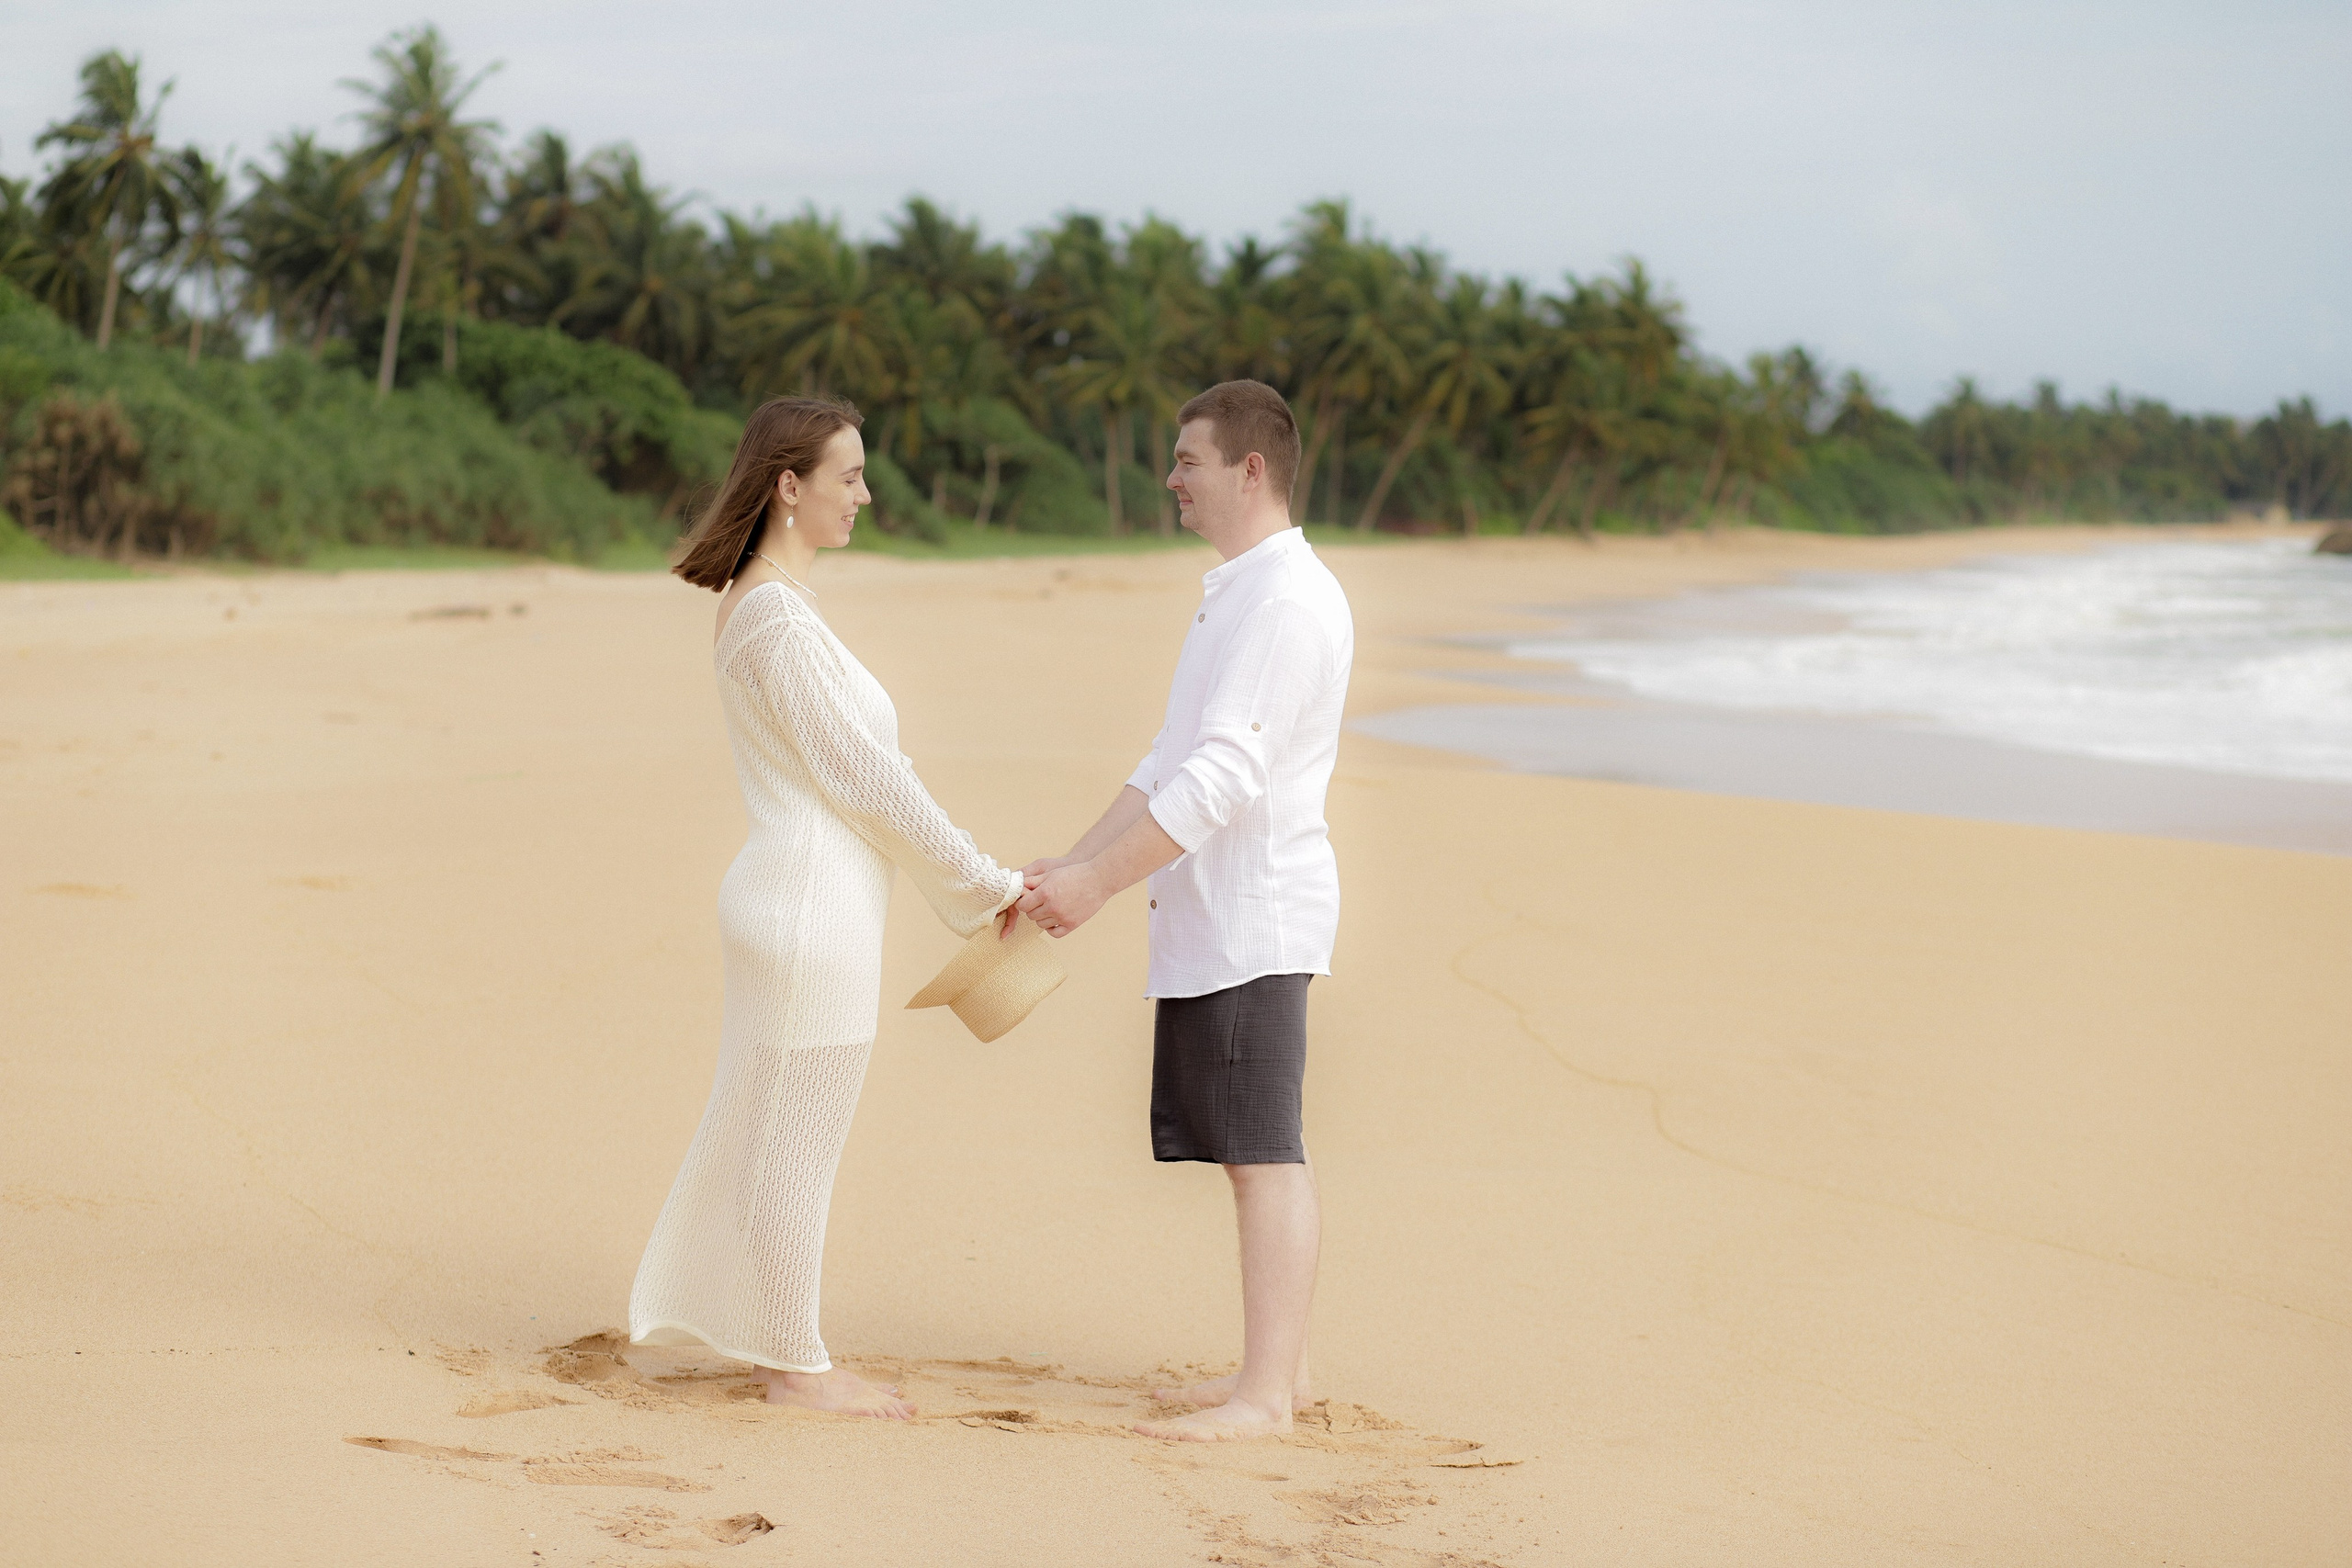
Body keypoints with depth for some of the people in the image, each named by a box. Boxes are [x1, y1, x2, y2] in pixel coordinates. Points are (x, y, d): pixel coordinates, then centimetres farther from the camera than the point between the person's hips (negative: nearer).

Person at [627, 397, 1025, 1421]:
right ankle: (797, 1365, 14)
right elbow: (862, 775, -18)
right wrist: (984, 882, -10)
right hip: (812, 910, -10)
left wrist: (968, 883, 14)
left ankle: (691, 1315, 32)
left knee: (759, 1132, 19)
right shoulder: (781, 621, -18)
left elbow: (854, 771, 15)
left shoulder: (759, 603, 12)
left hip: (785, 902, 10)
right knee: (796, 1145, 3)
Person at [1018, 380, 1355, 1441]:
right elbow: (1173, 764, 21)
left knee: (1263, 1153, -7)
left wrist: (1096, 884, -22)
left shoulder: (1289, 599, -16)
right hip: (1214, 917, 10)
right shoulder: (1236, 592, 18)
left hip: (1256, 913, -10)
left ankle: (1267, 1393, -5)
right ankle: (1278, 1371, 20)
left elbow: (1222, 777, -23)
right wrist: (1075, 864, 15)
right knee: (1260, 1152, 13)